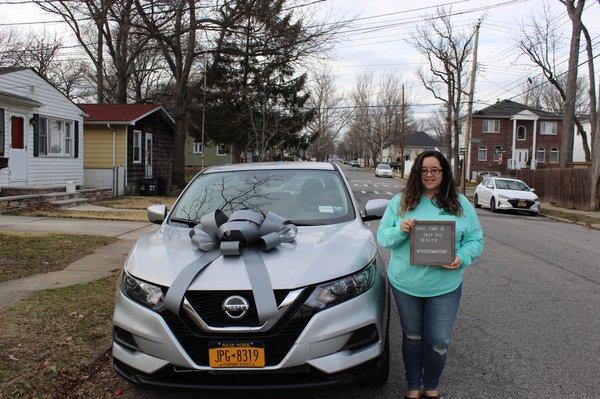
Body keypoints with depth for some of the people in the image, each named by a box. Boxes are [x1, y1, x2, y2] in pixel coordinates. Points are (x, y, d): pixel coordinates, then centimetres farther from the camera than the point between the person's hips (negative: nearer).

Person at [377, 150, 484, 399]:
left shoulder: (461, 205, 3)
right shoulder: (400, 202, 2)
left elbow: (475, 240, 4)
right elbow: (382, 237, 2)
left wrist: (461, 258, -16)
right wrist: (400, 231, -19)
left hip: (445, 285, 0)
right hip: (405, 283, 0)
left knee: (439, 341, 4)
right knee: (412, 336, 15)